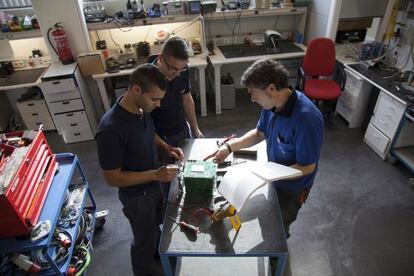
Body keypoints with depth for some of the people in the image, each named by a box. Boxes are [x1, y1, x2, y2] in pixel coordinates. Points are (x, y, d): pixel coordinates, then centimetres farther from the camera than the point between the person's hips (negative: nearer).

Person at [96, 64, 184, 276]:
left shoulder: (142, 109, -12)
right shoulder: (110, 129, -35)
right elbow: (112, 178, -27)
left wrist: (166, 147, -7)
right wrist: (155, 174, -31)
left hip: (154, 185, 7)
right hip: (136, 194, -7)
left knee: (156, 225, 32)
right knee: (144, 239, 19)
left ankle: (156, 254, 62)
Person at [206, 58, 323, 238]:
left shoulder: (306, 119, -39)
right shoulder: (272, 103, -15)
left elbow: (307, 167, -28)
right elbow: (260, 133, 1)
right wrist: (229, 146, -11)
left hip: (292, 186, -7)